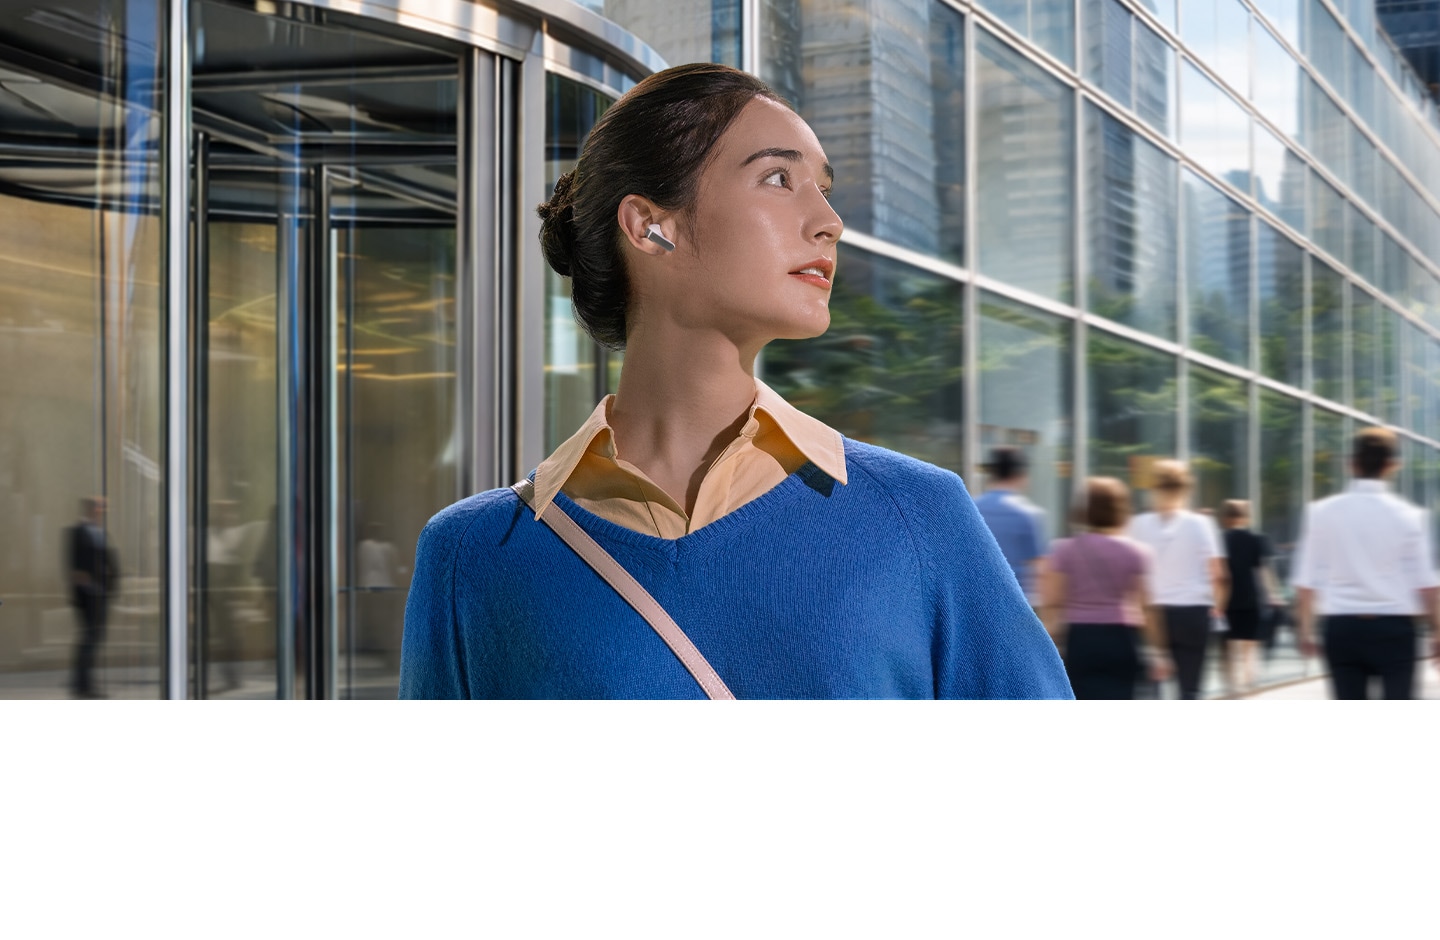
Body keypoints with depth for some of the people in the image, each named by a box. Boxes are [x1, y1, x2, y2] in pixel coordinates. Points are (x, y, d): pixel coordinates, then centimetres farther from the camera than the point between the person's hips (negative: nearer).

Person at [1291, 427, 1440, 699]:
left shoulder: (1323, 512, -1)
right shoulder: (1408, 514, -4)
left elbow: (1307, 581, 1)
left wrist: (1305, 630, 11)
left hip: (1342, 627, 2)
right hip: (1393, 626, -2)